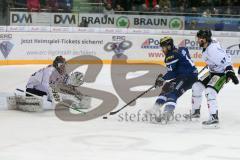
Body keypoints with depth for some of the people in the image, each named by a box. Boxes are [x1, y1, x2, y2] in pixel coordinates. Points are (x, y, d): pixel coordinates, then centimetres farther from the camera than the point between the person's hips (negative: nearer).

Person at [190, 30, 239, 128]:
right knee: (197, 86, 9)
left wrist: (230, 72, -42)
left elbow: (225, 60, -34)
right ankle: (195, 112, 25)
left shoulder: (213, 49, -31)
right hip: (213, 71, 10)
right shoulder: (206, 47, -2)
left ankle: (214, 118, -25)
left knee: (209, 91, -26)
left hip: (223, 73, -10)